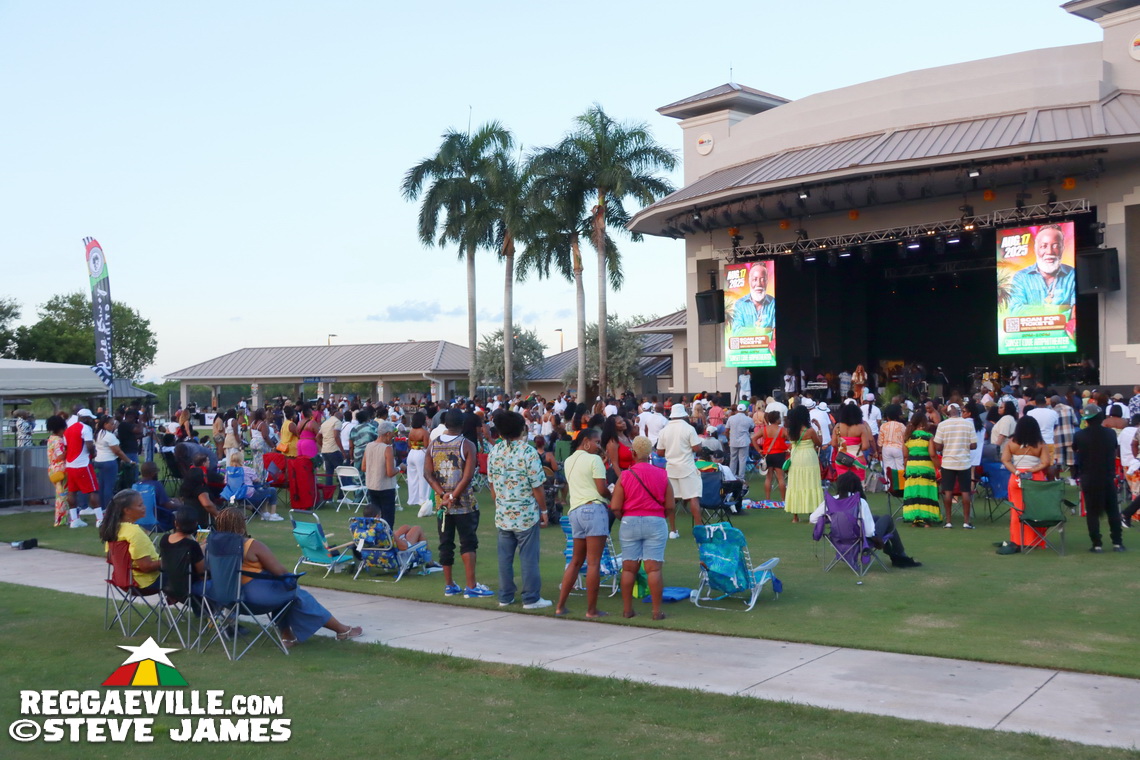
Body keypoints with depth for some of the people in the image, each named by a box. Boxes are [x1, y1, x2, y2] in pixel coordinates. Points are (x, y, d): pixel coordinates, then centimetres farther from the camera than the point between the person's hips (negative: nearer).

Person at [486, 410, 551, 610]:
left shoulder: (494, 452, 1)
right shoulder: (528, 451, -13)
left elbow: (491, 484, 9)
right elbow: (537, 487, -12)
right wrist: (544, 510, -1)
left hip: (502, 514, 5)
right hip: (526, 514, -5)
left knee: (505, 557, 11)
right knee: (528, 557, 2)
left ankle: (505, 597, 18)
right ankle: (531, 599, 6)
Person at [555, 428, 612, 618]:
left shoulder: (568, 461, 17)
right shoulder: (594, 459, -5)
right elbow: (602, 489, -10)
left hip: (574, 510, 8)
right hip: (594, 509, -7)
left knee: (576, 560, 16)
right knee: (593, 562, -4)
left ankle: (560, 606, 15)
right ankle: (592, 610, -1)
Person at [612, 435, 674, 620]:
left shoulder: (625, 476, -4)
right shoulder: (662, 475, -1)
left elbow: (615, 508, -6)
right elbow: (670, 507, 1)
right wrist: (673, 526, 17)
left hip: (630, 522, 0)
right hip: (656, 522, 0)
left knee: (628, 568, 8)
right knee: (654, 569, 0)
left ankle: (627, 609, 14)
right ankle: (657, 611, 0)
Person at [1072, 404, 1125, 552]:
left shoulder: (1080, 435, -11)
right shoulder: (1111, 434, -5)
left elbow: (1075, 449, 10)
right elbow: (1114, 452, 13)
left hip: (1088, 479, -1)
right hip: (1108, 478, 1)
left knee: (1092, 512, 4)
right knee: (1113, 511, 12)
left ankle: (1097, 544, 1)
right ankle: (1117, 543, 12)